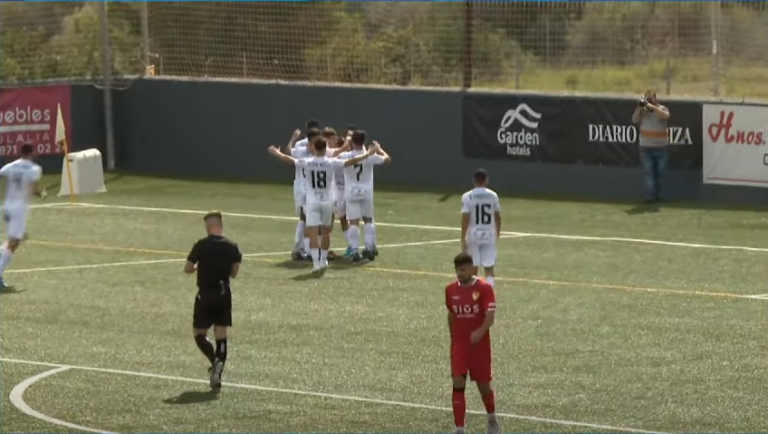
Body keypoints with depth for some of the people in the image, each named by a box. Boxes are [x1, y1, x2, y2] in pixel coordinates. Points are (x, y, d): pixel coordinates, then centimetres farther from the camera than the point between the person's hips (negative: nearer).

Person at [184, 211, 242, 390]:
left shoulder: (201, 246, -12)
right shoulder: (232, 247, -2)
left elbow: (187, 269, -6)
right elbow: (234, 273, 5)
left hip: (205, 295, -3)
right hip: (224, 295, 3)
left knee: (199, 333, 9)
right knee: (221, 336, 7)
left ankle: (215, 361, -16)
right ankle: (217, 374, -1)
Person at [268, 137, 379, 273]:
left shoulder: (307, 163, -8)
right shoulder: (331, 163, -9)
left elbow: (288, 159, 2)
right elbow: (352, 161, -8)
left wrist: (277, 153, 21)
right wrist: (368, 154, 4)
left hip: (312, 202, -1)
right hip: (328, 201, 1)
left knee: (313, 233, -4)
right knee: (326, 232, 17)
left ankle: (316, 263, -14)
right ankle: (323, 260, 25)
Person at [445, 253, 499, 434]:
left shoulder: (484, 288, -11)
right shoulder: (451, 290, 2)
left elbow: (490, 315, -19)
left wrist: (480, 332, -36)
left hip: (479, 345, -2)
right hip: (459, 346, 2)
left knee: (483, 384, 9)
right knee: (458, 384, -11)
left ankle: (492, 419, 37)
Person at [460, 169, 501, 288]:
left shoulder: (467, 197, -8)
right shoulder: (493, 196, -2)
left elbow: (465, 219, -12)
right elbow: (498, 216, 7)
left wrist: (463, 239, -9)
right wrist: (498, 231, 26)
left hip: (473, 235, -1)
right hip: (489, 235, 1)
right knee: (489, 268, 2)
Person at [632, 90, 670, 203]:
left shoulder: (662, 109, -2)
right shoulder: (642, 110, 4)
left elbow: (665, 116, -24)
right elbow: (635, 120, -9)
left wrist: (651, 106, -28)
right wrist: (639, 108, -21)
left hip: (660, 147, 0)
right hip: (645, 147, 0)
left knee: (659, 173, 10)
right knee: (648, 172, -6)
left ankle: (658, 194, 22)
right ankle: (650, 196, -8)